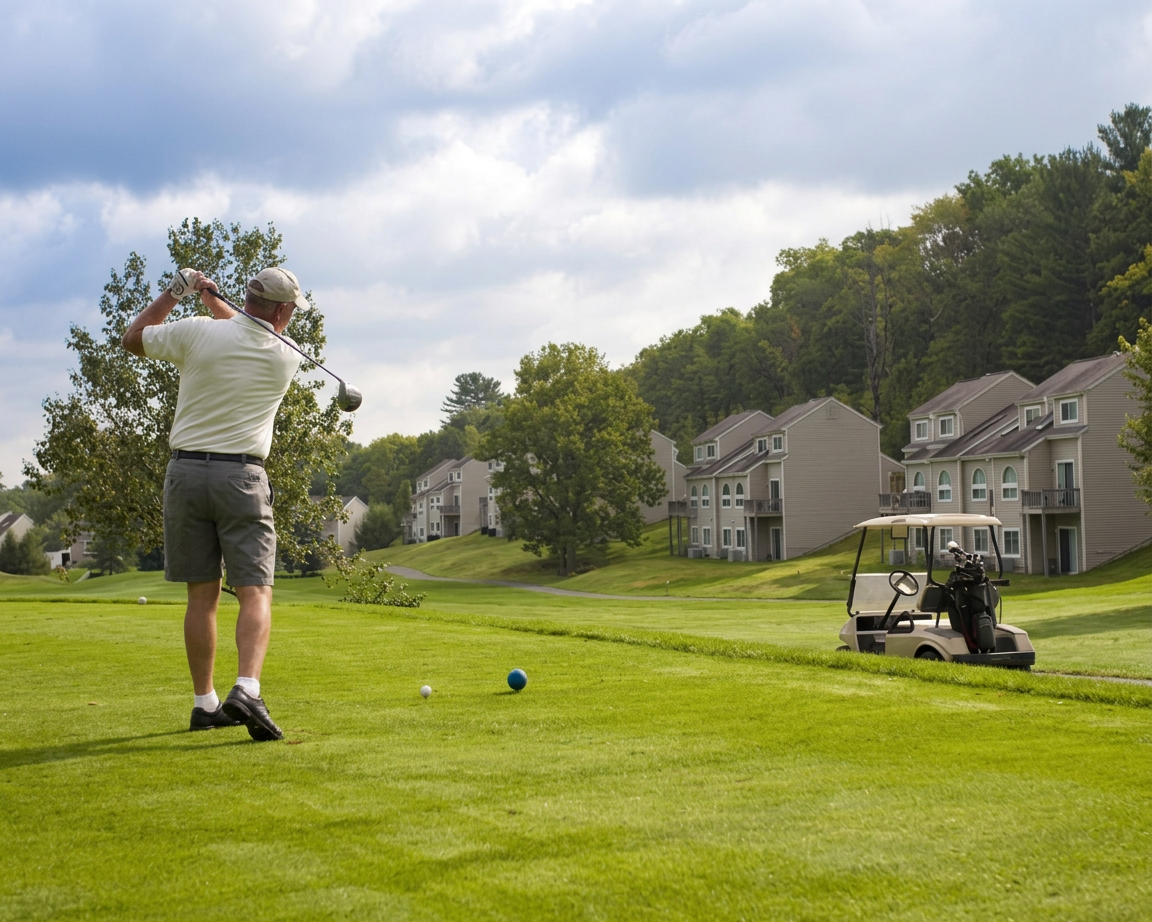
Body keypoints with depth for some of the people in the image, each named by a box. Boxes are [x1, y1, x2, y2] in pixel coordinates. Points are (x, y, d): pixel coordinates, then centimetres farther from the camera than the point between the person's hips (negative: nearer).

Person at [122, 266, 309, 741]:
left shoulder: (196, 332, -3)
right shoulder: (285, 360, 0)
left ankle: (205, 702, 12)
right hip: (241, 478, -2)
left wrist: (174, 292, 20)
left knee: (202, 595, 10)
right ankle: (247, 691, -26)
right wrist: (211, 298, 24)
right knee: (255, 593, -5)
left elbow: (133, 338, 15)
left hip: (186, 471, 3)